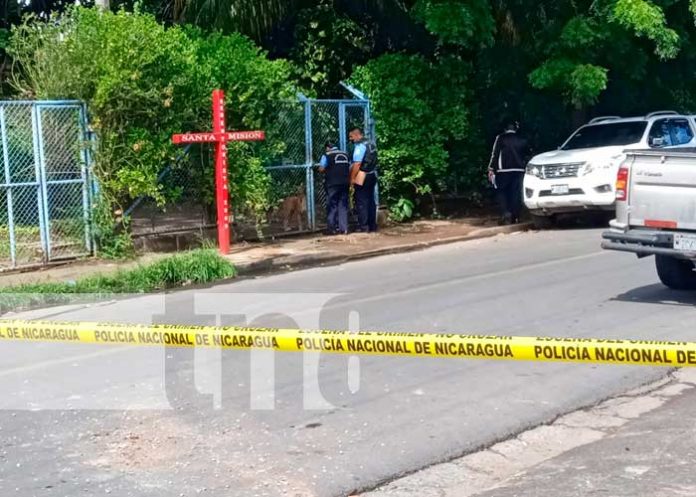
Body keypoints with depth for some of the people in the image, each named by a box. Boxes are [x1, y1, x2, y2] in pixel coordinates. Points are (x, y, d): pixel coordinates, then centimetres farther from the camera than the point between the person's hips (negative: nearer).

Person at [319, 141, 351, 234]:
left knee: (332, 206, 2)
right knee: (343, 206, 7)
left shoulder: (327, 155, -3)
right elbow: (350, 168, 14)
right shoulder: (345, 154, 12)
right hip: (345, 183, 4)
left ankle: (332, 228, -1)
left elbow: (321, 169, -7)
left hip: (332, 183, -4)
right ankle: (343, 228, 5)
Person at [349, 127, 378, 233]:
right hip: (372, 176, 8)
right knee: (371, 201, 11)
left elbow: (357, 164, -20)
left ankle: (363, 227, -2)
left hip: (362, 177, -8)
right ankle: (372, 226, 14)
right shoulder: (371, 144, 13)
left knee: (361, 202, -3)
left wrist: (352, 178, -15)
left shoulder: (360, 146, -15)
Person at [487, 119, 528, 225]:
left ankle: (506, 213, -12)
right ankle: (515, 217, 5)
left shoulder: (500, 138, -1)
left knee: (501, 192, 7)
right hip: (519, 170, 3)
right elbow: (526, 154, 14)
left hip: (504, 170, -3)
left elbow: (495, 154, -5)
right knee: (516, 194, 6)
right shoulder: (522, 140, 11)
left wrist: (491, 169, -3)